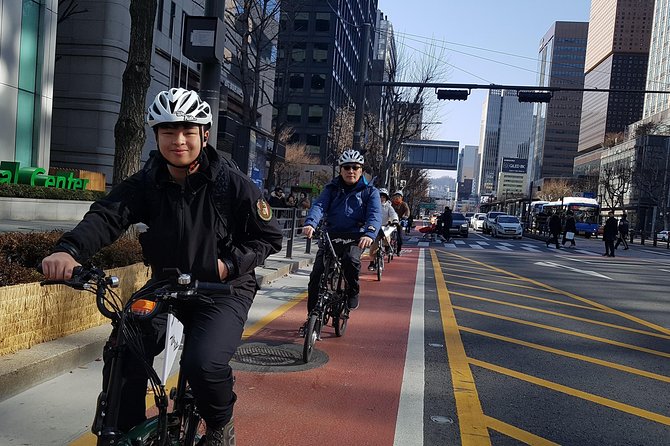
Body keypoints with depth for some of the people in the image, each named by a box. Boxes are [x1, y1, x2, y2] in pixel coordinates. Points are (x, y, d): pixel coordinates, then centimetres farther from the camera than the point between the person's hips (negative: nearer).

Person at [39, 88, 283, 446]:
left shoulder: (233, 184, -12)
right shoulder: (146, 183, -5)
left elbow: (270, 237, -5)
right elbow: (106, 215, -23)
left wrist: (230, 262, -21)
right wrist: (69, 249, -42)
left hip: (222, 289, -4)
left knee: (204, 363, -26)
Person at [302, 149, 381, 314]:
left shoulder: (370, 191, 4)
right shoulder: (332, 188, 10)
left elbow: (375, 215, -12)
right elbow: (319, 206, -8)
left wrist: (370, 234, -35)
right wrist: (310, 223, -31)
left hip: (355, 238, -2)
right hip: (331, 235, 3)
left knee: (350, 259, -34)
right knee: (316, 275, -7)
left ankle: (353, 293, -7)